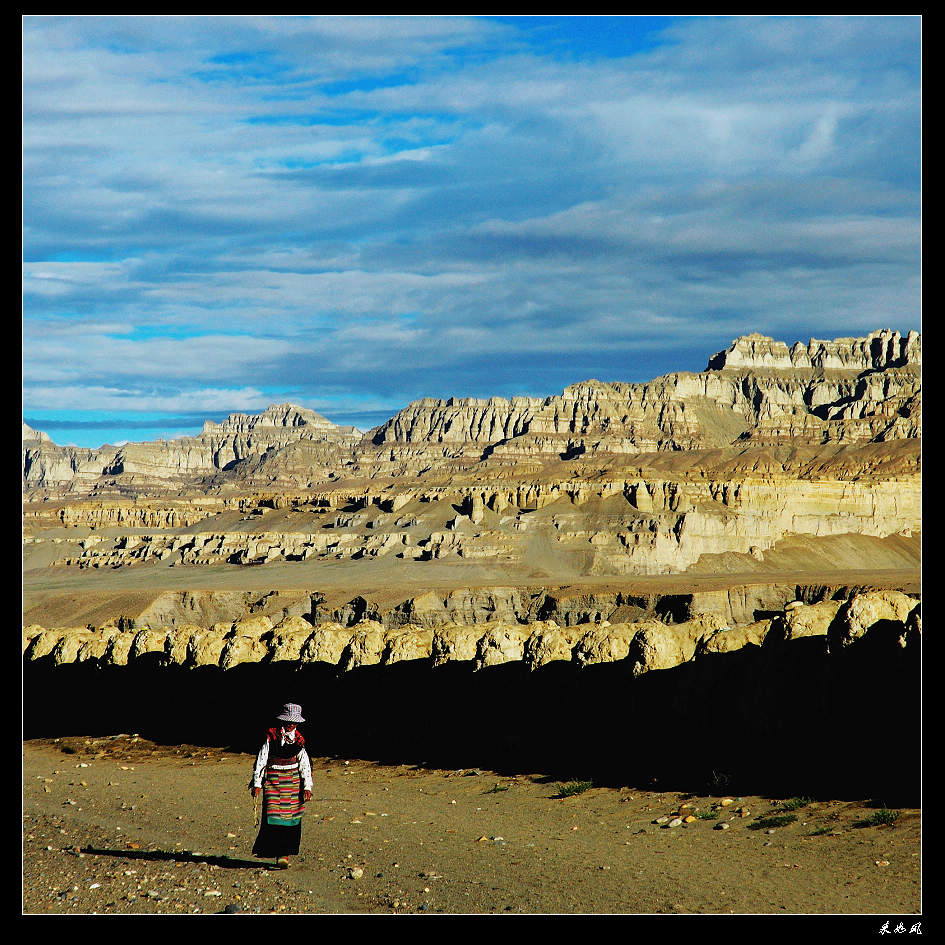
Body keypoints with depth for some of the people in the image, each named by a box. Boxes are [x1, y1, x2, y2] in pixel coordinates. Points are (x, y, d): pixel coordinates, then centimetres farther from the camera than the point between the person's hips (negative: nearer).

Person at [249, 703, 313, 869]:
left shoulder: (298, 739, 6)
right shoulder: (271, 736, -4)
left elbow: (304, 764, 8)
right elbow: (261, 760, -1)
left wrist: (307, 787, 3)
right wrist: (257, 783, -2)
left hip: (293, 779, 3)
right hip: (273, 778, -3)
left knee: (291, 817, 1)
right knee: (273, 815, -10)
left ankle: (284, 854, 10)